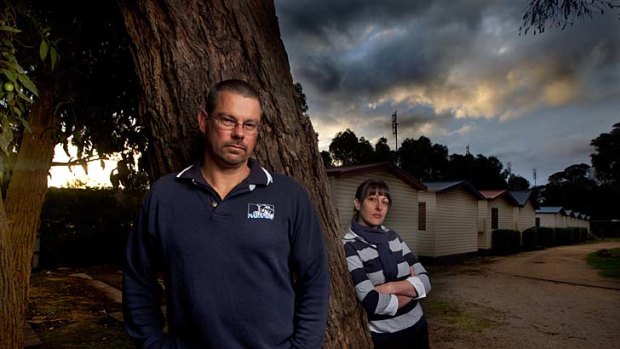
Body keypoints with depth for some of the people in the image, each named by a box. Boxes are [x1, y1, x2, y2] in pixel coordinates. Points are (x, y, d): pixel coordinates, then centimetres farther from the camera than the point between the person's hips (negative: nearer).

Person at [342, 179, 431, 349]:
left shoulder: (392, 236, 1)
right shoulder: (348, 246, -18)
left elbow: (425, 281, -2)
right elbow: (373, 303, -25)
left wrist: (391, 287, -19)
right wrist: (409, 289, -10)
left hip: (417, 327, 6)